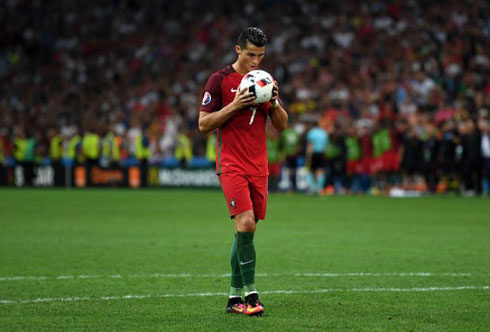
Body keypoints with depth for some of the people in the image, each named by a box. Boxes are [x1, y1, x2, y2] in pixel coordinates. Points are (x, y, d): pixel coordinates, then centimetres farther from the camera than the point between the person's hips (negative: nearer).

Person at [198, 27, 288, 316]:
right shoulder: (220, 80, -3)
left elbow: (282, 125, 12)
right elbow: (204, 124, -5)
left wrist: (274, 102, -7)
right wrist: (234, 106, -16)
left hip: (259, 167, 5)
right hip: (232, 165, -5)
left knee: (247, 231, 6)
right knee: (245, 224, -18)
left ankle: (235, 297, 13)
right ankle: (250, 294, -15)